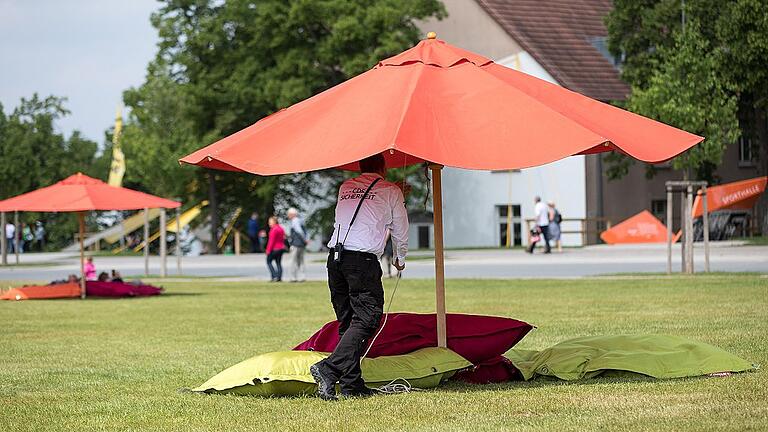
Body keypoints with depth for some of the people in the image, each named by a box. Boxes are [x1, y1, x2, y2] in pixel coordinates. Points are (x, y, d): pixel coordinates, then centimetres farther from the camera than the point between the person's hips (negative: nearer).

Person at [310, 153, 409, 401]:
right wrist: (400, 258, 38)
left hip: (335, 258, 6)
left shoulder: (345, 188, 20)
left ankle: (352, 384, 8)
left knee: (347, 322, 10)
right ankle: (328, 369, -22)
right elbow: (400, 229, 18)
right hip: (363, 260, -6)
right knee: (367, 319, -7)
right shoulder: (391, 191, 7)